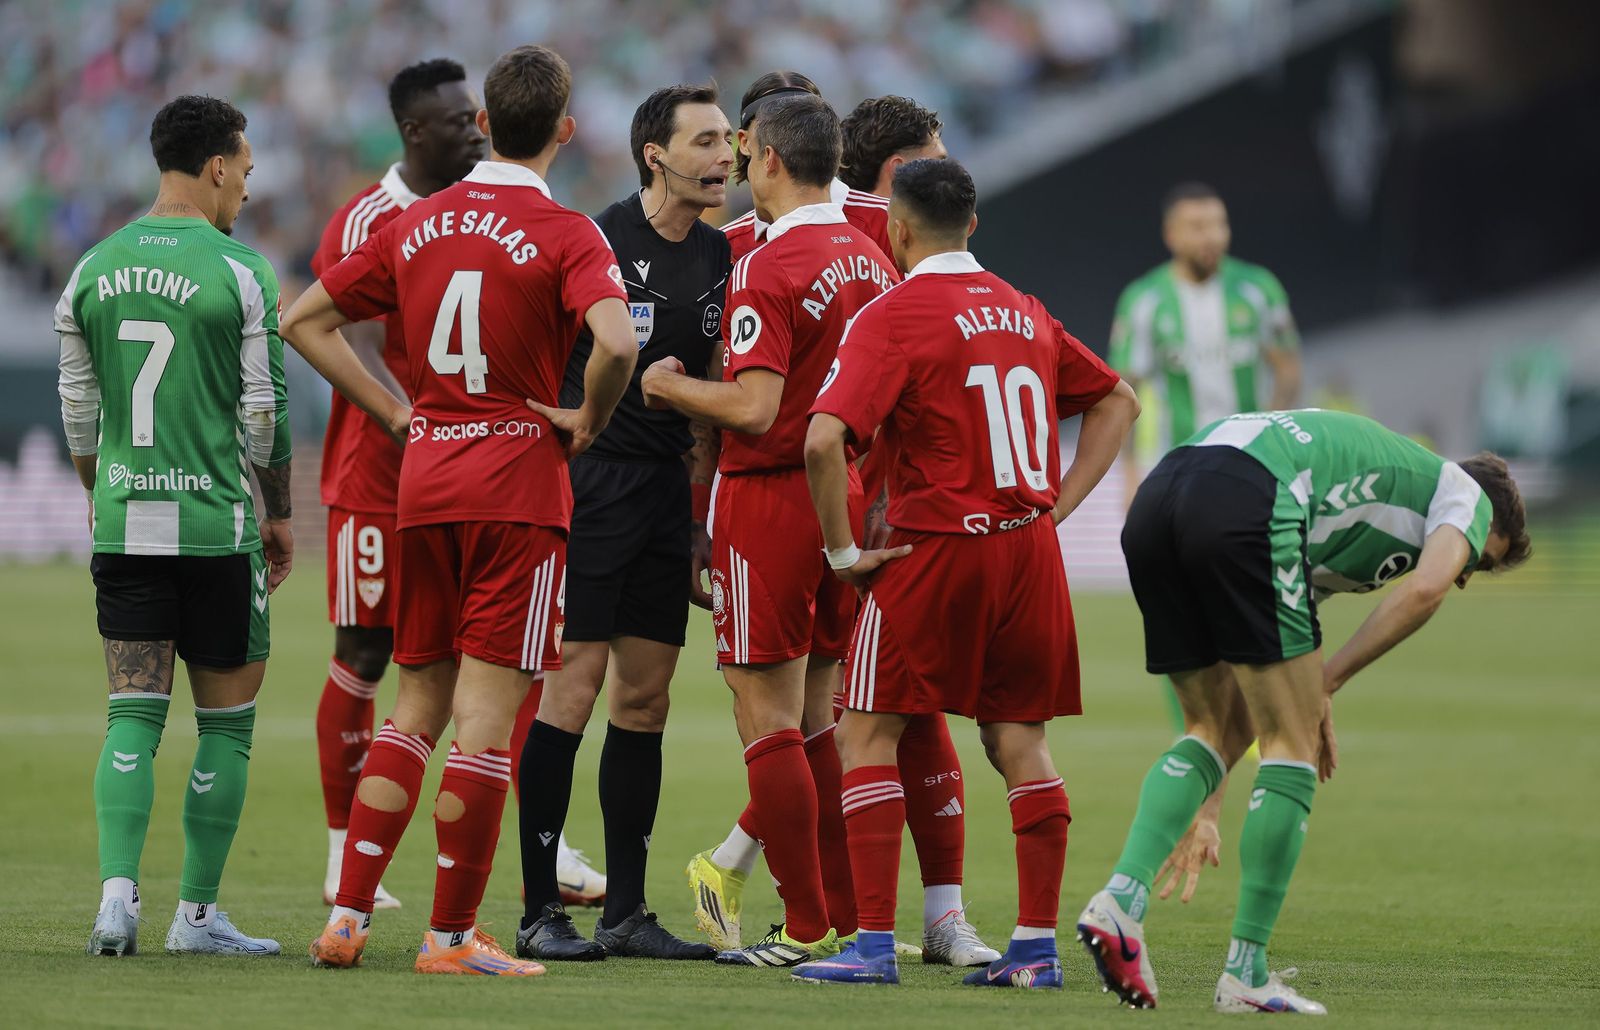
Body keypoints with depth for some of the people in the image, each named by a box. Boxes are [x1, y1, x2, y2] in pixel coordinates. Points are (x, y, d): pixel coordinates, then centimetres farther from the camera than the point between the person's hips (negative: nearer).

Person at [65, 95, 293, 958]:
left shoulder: (95, 269, 6)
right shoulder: (239, 272, -8)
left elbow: (77, 405, 12)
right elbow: (264, 411, -6)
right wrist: (280, 512, 7)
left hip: (122, 527, 4)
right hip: (216, 524, -4)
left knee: (133, 715, 6)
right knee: (226, 722, 6)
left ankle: (118, 894, -10)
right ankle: (197, 913, 7)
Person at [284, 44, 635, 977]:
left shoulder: (418, 226, 9)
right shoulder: (564, 235, -9)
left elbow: (305, 321, 14)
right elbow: (616, 342, -26)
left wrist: (396, 413, 12)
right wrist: (590, 422, -8)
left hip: (425, 480, 6)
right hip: (520, 485, -5)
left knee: (420, 702, 13)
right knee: (489, 713, -2)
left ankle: (349, 916, 7)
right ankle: (451, 935, -1)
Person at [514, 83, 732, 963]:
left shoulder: (719, 255, 11)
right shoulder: (597, 243, -10)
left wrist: (705, 489, 15)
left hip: (668, 490, 7)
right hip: (592, 483, -7)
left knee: (646, 696, 7)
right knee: (572, 686, -9)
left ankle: (626, 911, 12)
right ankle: (540, 908, -5)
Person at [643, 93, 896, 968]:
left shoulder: (767, 268, -16)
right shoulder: (870, 261, 9)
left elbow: (754, 407, -21)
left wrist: (669, 385, -6)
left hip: (772, 499, -8)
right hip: (849, 497, 8)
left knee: (768, 722, -2)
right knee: (820, 719, 14)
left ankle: (807, 928, -3)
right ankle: (847, 915, 13)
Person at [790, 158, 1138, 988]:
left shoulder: (891, 317, -9)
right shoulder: (1022, 310, 11)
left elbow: (825, 440, -21)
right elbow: (1117, 401, 22)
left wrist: (844, 552, -10)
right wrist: (1056, 507, 15)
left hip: (936, 549, -6)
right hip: (1029, 547, 6)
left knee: (867, 735, 2)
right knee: (1017, 739, 10)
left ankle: (874, 944, -4)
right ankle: (1037, 945, 8)